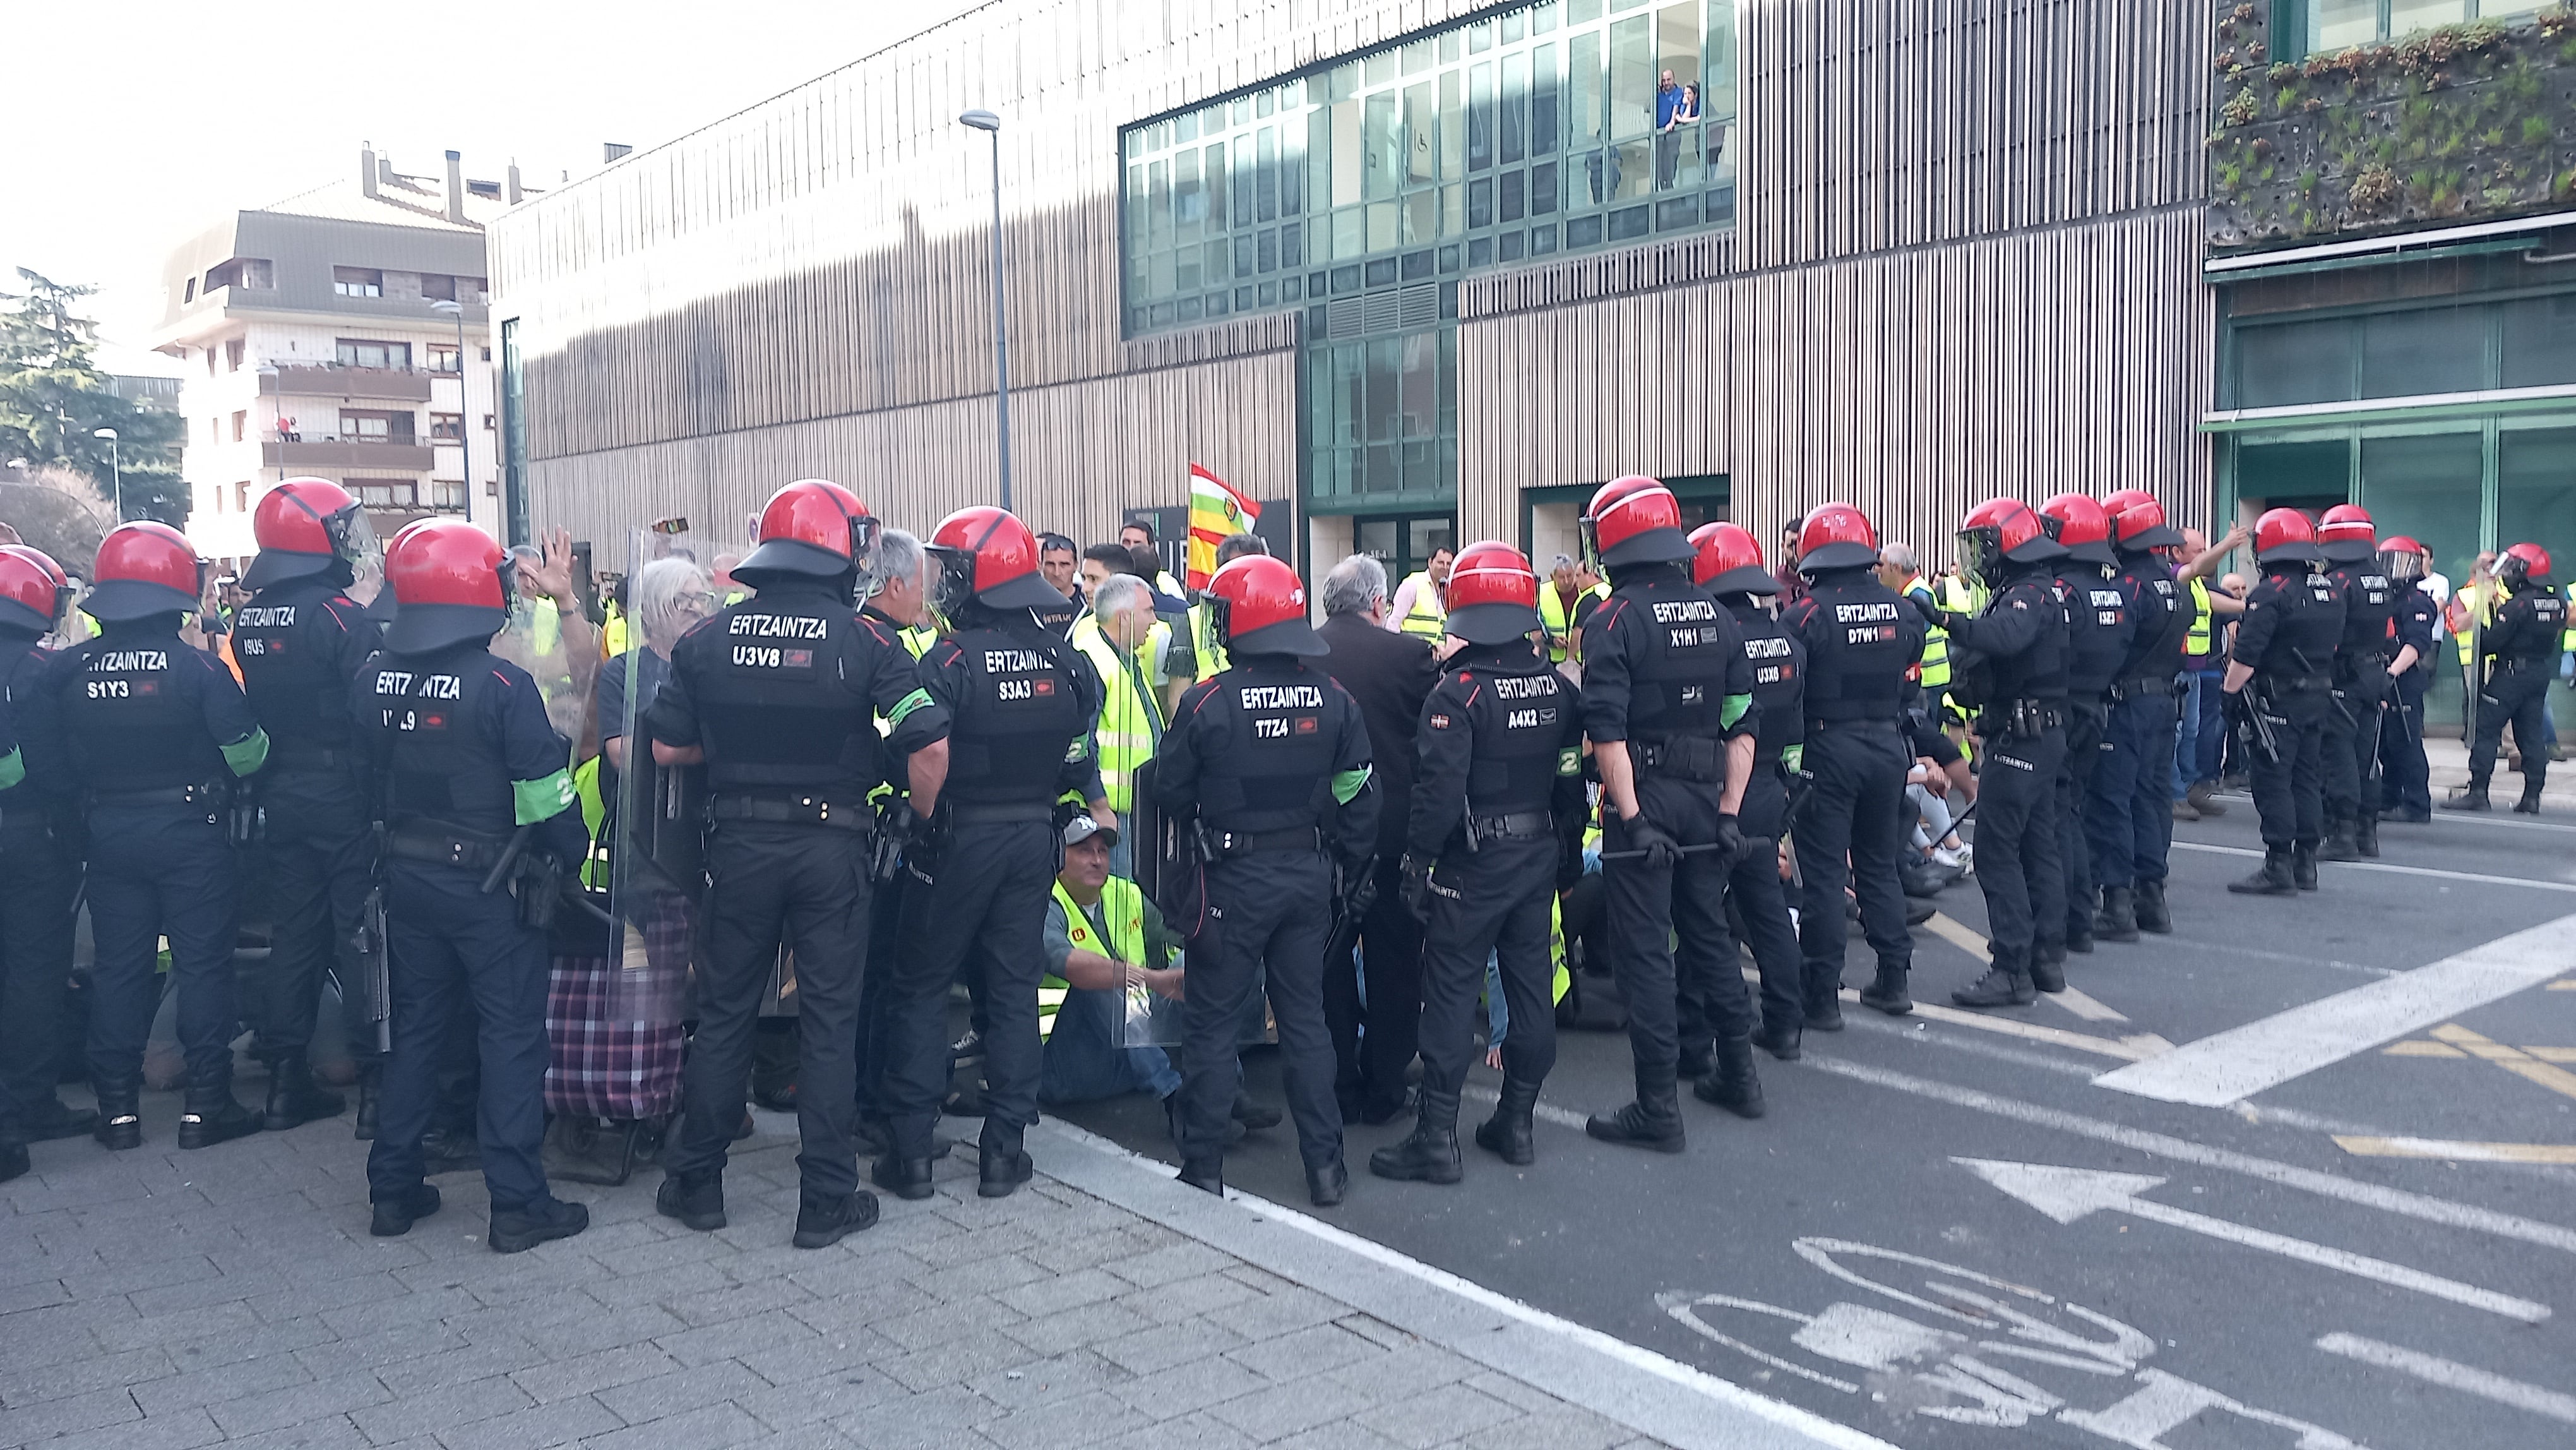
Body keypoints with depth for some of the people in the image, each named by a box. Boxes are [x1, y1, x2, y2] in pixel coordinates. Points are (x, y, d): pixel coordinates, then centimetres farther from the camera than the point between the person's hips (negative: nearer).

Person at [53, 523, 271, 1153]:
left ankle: (118, 1108, 17)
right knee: (203, 965, 4)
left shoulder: (68, 671, -3)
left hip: (110, 834, 4)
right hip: (190, 833, -4)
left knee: (119, 966, 12)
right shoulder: (197, 668, -15)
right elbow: (247, 752, -12)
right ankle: (206, 1106, 6)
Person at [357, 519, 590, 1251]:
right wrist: (577, 856, -1)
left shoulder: (374, 680, 1)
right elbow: (545, 793, -15)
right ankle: (517, 1204, 4)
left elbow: (369, 778, 10)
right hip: (489, 883, -6)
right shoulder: (502, 685, -17)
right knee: (512, 1036, 2)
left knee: (415, 1027, 17)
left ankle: (394, 1190, 24)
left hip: (408, 878, 6)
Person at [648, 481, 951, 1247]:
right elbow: (928, 748, -15)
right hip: (833, 847, -2)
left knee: (724, 1013, 15)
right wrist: (920, 822, 1)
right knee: (829, 1021, 7)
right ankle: (826, 1200, 13)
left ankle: (695, 1183, 25)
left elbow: (667, 747, 4)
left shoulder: (710, 636, 0)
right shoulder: (868, 640, -9)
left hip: (739, 842, 2)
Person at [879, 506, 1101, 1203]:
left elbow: (923, 765, -20)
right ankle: (1004, 1150, 14)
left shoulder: (952, 660, -16)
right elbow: (1079, 754, 7)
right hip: (1035, 837, 5)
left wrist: (927, 817, -5)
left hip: (961, 837, -5)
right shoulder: (1065, 659, 1)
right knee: (1014, 988, 11)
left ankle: (912, 1149, 10)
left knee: (922, 987, 8)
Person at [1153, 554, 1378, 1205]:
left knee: (1212, 1024, 7)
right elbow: (1357, 799, 3)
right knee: (1306, 1018, 14)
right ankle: (1325, 1164, 18)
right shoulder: (1334, 699, -2)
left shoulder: (1207, 702, -14)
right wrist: (1354, 875, 14)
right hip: (1309, 875, 4)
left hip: (1233, 880, -4)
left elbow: (1171, 795, -5)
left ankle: (1203, 1168, 13)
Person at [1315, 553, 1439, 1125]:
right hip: (1395, 831, -1)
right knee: (1393, 961, 11)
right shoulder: (1410, 654, -11)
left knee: (1330, 960, 13)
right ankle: (1384, 1090, 17)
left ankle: (1340, 1088, 19)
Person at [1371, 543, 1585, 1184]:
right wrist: (1567, 853, 18)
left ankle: (1437, 1137, 1)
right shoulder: (1558, 687, 4)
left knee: (1451, 991, -1)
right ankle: (1517, 1122, 22)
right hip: (1541, 856, 6)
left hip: (1474, 862, -6)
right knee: (1531, 982, 12)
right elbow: (1572, 777, 9)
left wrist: (1417, 862, -11)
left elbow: (1439, 789, -20)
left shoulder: (1457, 691, -16)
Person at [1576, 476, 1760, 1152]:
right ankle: (1740, 1077, 29)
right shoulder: (1716, 615, 8)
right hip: (1706, 796, 6)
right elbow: (1742, 721, 6)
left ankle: (1659, 1109, 4)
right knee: (1710, 935, 19)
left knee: (1644, 952, 0)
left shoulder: (1615, 619, -11)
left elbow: (1608, 729, -19)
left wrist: (1633, 819, -17)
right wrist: (1729, 811, 7)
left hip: (1644, 796, -6)